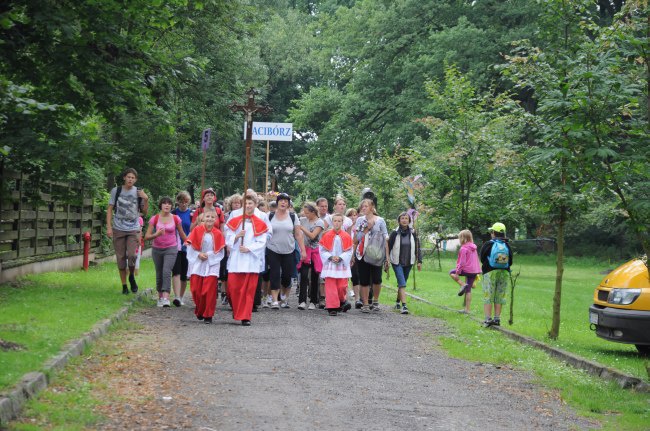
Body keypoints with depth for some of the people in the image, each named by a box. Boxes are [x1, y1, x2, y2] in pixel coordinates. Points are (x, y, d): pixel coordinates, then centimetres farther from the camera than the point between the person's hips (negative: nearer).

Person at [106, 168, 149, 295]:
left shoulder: (139, 192, 3)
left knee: (132, 255, -16)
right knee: (121, 258, 4)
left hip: (133, 230, 0)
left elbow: (145, 212, 8)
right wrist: (109, 227, -4)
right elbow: (110, 209, 4)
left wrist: (146, 199, -9)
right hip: (118, 229, 0)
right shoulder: (116, 191, 1)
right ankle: (124, 285, 15)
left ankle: (132, 276, 12)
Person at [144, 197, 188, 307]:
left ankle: (166, 298, -24)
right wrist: (157, 234, -24)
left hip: (171, 249, -2)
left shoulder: (176, 219, -2)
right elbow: (147, 236, -6)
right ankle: (160, 297, 23)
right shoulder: (154, 219, -3)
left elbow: (182, 234, 11)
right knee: (159, 274, 9)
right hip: (157, 249, 2)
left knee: (167, 272, -18)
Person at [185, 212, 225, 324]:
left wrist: (209, 255, -11)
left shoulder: (218, 234, 0)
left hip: (212, 265, -1)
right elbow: (190, 247, 1)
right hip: (197, 265, 1)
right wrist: (198, 255, -12)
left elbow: (220, 252, 1)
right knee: (196, 290, 1)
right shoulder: (197, 230, 0)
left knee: (209, 291, -6)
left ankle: (208, 315, 4)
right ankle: (199, 311, 24)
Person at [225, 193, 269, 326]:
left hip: (252, 259, -1)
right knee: (233, 288, -1)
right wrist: (237, 236, -12)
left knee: (249, 290, -3)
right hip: (236, 259, 1)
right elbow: (228, 239, 7)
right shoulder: (235, 221, 9)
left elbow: (261, 243, -2)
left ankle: (245, 316, 1)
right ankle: (236, 310, 23)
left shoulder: (260, 224, 4)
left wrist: (248, 248, -14)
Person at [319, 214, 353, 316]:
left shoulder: (346, 236, 0)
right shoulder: (327, 235, -1)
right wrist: (331, 257, -13)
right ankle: (332, 307, 0)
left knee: (342, 286, 0)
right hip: (329, 265, -1)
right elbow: (322, 250, 0)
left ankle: (342, 301, 29)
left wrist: (340, 258, -13)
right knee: (330, 286, -5)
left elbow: (349, 251, 1)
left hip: (342, 264, 1)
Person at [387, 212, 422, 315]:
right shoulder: (395, 233, -5)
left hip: (408, 263, 3)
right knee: (402, 284, -15)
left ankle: (398, 302, 31)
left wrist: (419, 261, 0)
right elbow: (389, 247, -2)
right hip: (397, 262, -3)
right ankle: (404, 306, -21)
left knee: (402, 283, 14)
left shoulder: (413, 233, 3)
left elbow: (417, 248, 7)